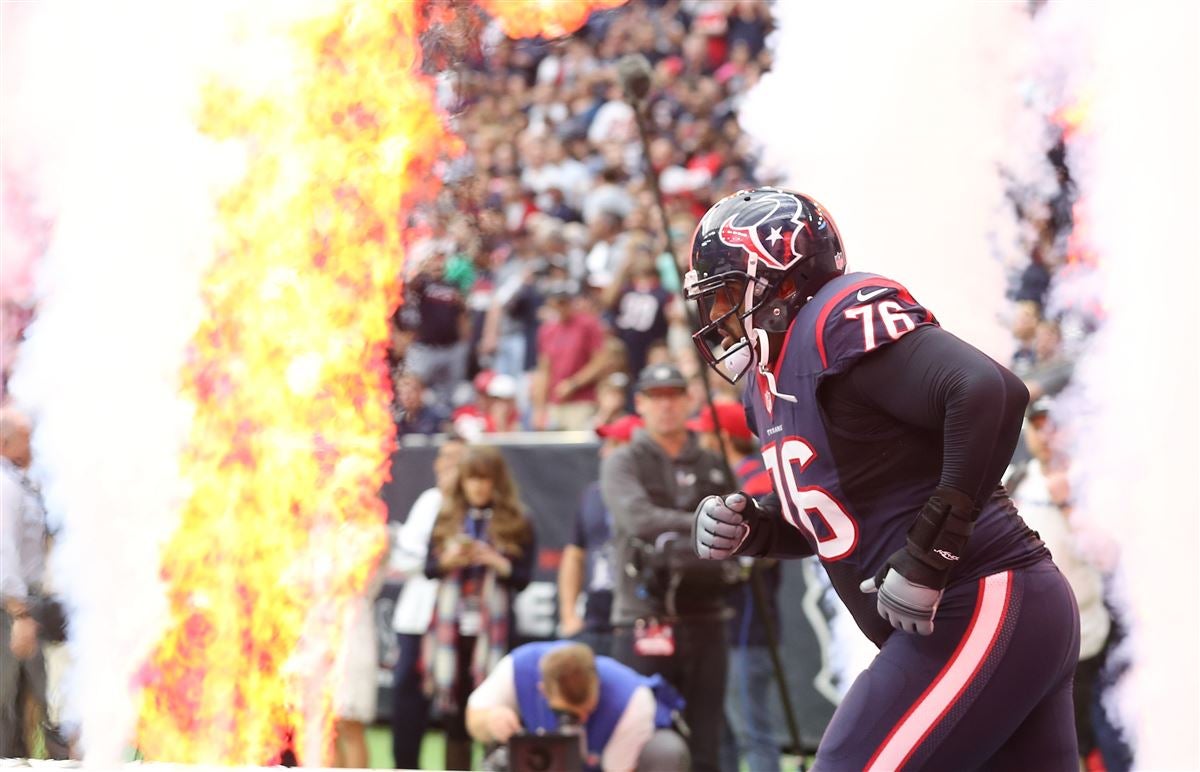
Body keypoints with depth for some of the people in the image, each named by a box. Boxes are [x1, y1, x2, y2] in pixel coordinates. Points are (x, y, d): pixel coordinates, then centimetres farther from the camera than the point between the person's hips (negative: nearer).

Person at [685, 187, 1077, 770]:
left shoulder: (841, 317, -12)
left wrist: (927, 557, -23)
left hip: (978, 610, -10)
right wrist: (746, 529, 7)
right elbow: (826, 520, 29)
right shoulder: (771, 381, 17)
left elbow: (991, 394, -25)